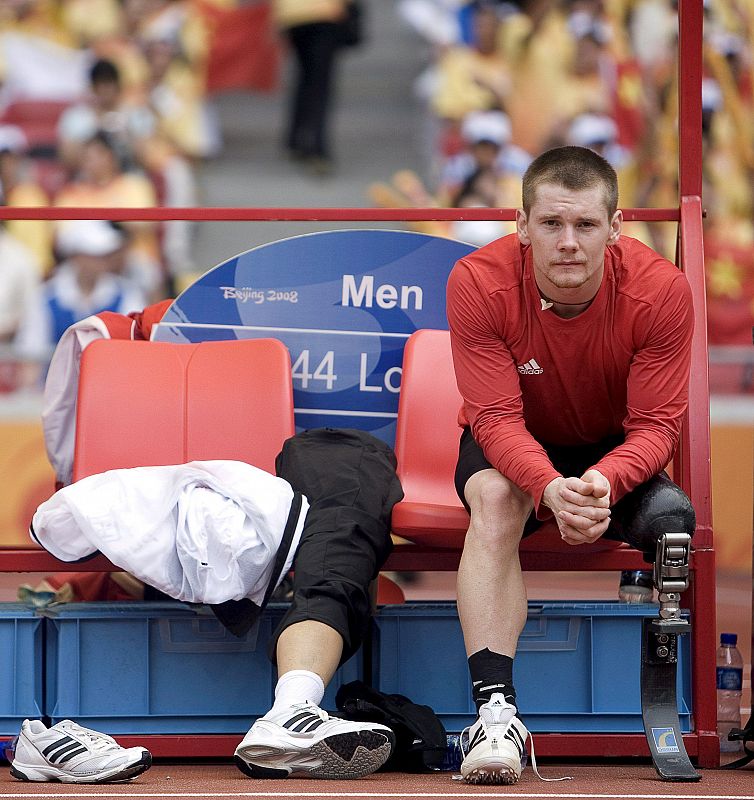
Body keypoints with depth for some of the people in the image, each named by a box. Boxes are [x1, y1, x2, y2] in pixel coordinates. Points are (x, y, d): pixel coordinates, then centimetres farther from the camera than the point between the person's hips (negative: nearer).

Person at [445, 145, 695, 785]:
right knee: (494, 499, -35)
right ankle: (496, 708, -43)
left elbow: (656, 424, -23)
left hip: (615, 452, 1)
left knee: (672, 517, -31)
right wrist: (549, 487, -49)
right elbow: (495, 417, -28)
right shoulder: (478, 283, -26)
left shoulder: (661, 289, -24)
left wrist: (605, 482, -45)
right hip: (514, 445, -1)